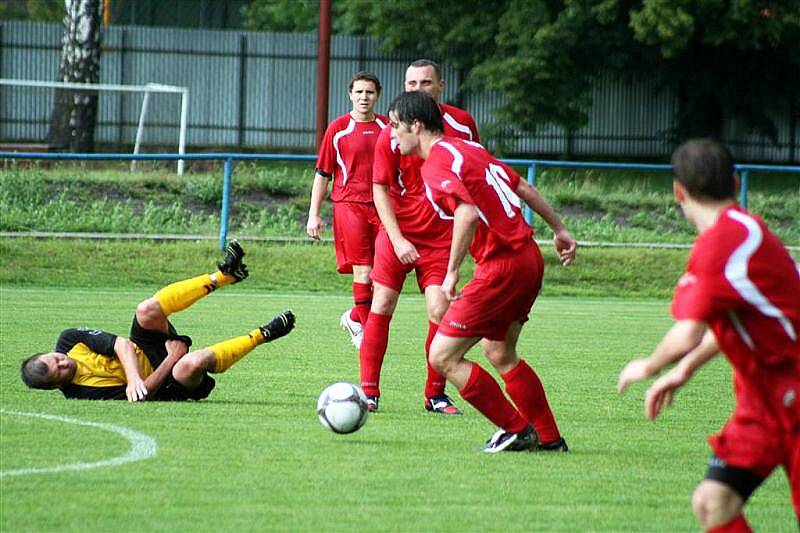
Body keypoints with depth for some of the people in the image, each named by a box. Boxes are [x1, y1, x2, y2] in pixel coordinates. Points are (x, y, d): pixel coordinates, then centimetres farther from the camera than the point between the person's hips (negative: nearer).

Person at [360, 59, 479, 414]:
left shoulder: (461, 124, -1)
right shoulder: (392, 134, -7)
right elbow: (380, 189, -5)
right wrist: (397, 239, -14)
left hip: (441, 234, 1)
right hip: (398, 232, -1)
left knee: (440, 311, -10)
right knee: (381, 306, -4)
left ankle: (435, 394, 3)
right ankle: (369, 390, 6)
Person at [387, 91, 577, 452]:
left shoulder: (436, 165, -14)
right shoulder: (468, 148, 15)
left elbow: (468, 214, -29)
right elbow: (524, 188, 20)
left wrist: (452, 272, -22)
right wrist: (559, 229, 29)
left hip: (501, 267, -10)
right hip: (529, 258, 10)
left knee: (443, 357, -4)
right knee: (499, 352, 25)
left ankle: (517, 431, 2)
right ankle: (550, 440, 29)